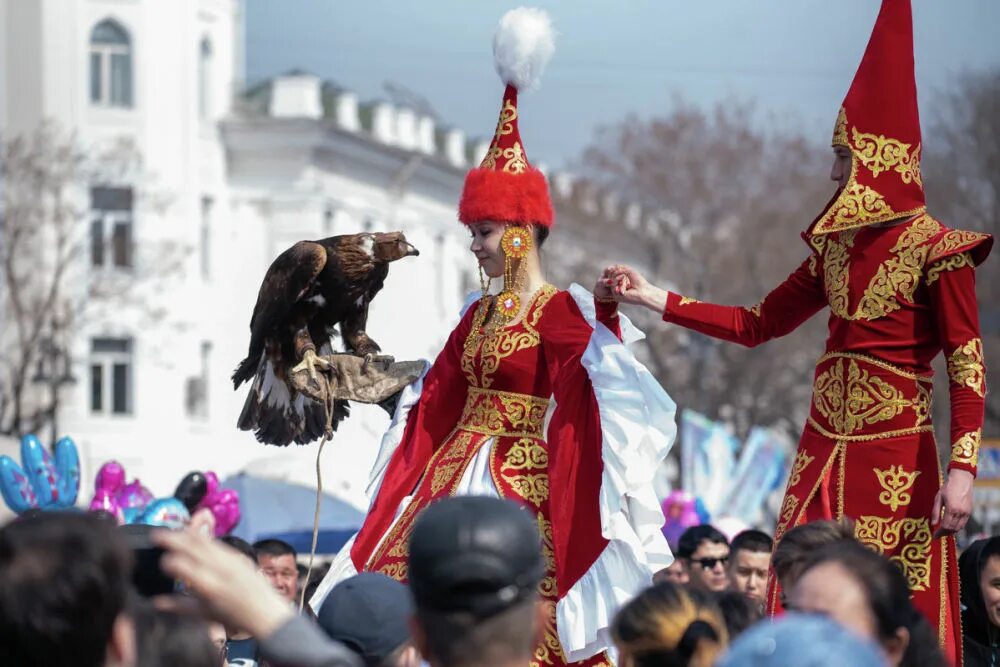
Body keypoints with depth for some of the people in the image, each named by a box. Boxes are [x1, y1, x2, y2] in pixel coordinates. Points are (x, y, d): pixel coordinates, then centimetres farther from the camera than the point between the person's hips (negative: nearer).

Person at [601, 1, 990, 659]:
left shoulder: (936, 251, -8)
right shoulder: (837, 245, 14)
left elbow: (967, 365, -13)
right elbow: (757, 324, 20)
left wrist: (962, 470, -22)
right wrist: (656, 300, 15)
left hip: (897, 457, -7)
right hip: (824, 449, 7)